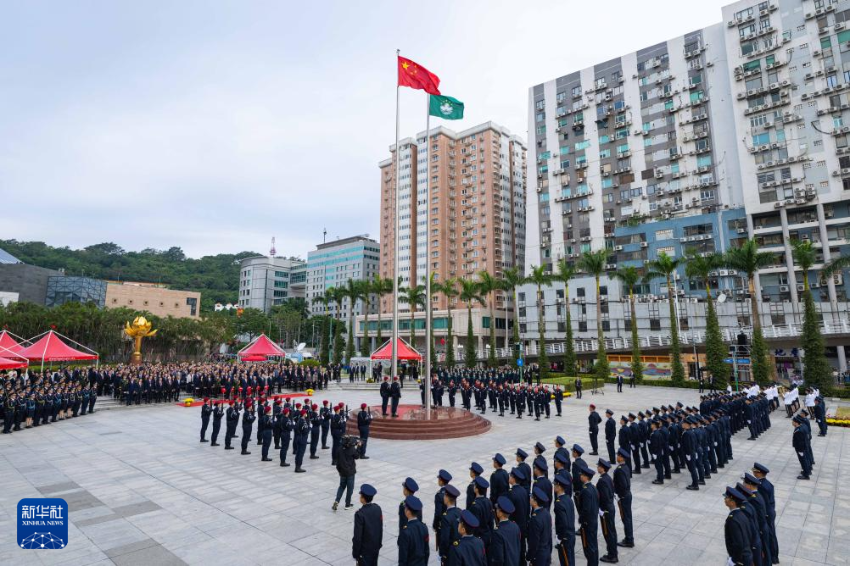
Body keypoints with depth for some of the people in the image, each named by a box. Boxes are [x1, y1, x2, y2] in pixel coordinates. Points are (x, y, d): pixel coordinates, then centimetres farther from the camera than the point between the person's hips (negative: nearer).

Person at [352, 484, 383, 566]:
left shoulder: (360, 514, -27)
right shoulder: (377, 508, -7)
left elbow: (357, 536, -20)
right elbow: (381, 528, 3)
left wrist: (355, 552, -9)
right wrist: (379, 543, 16)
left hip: (364, 550, -6)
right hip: (376, 547, 6)